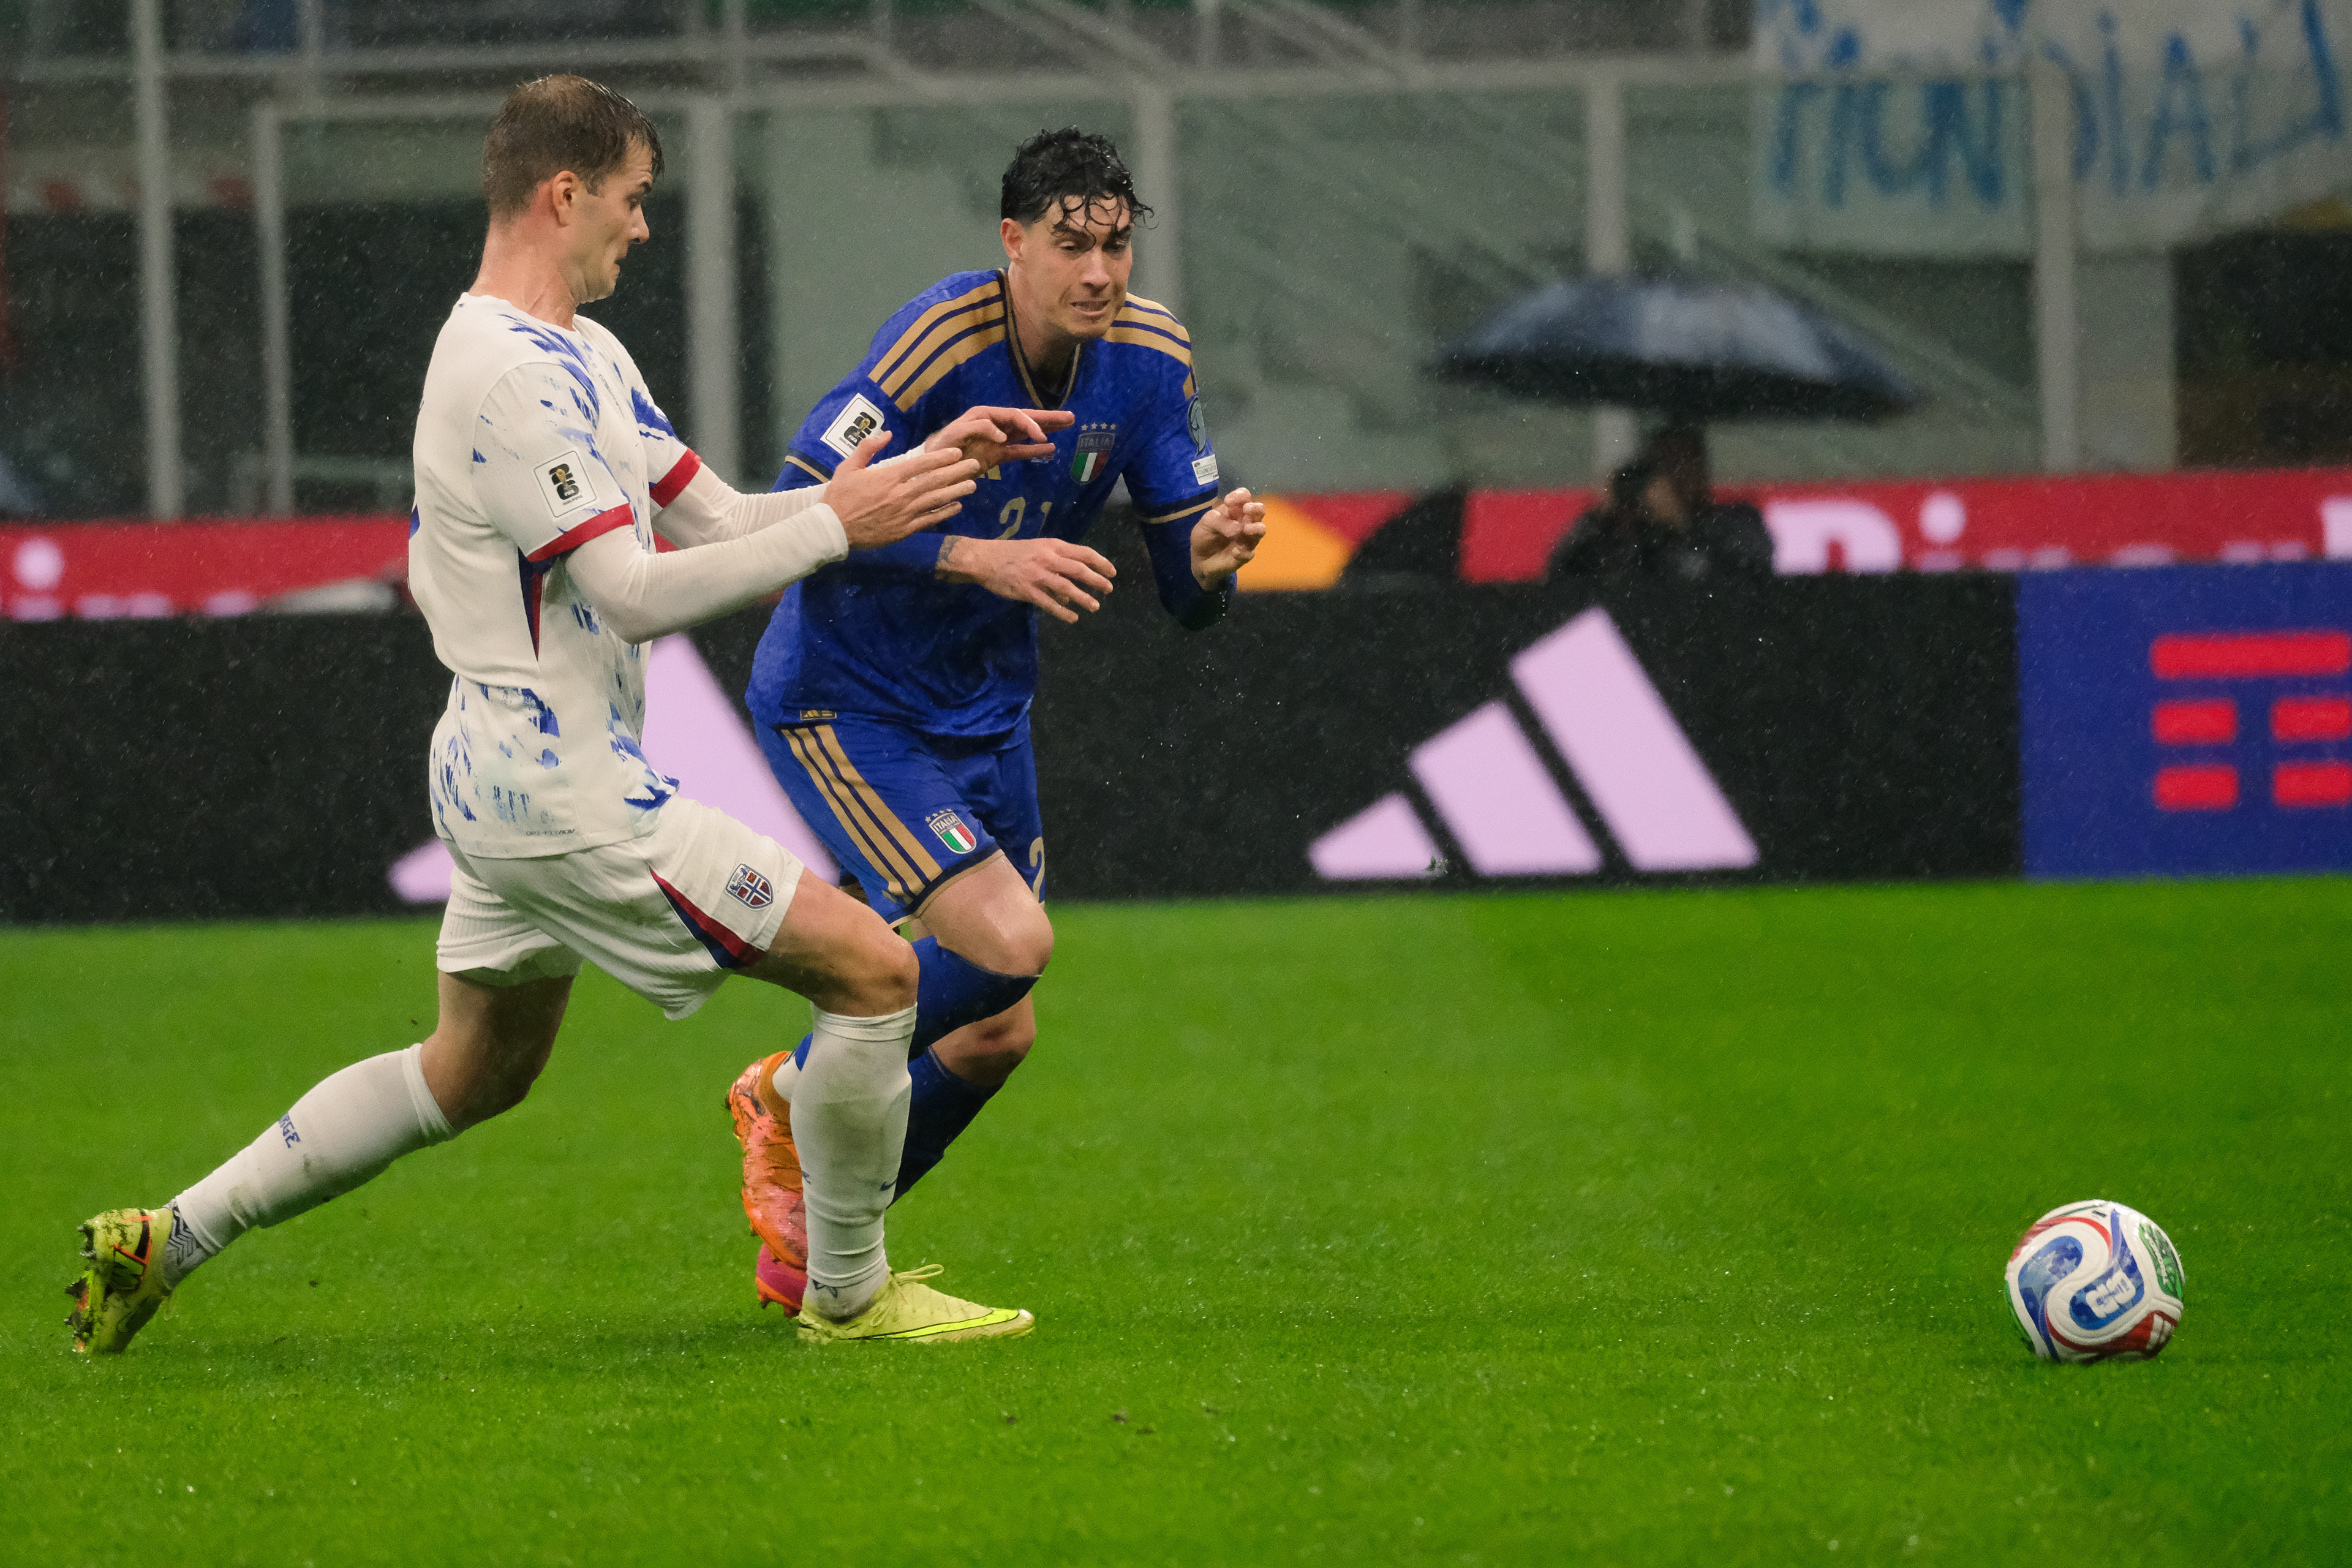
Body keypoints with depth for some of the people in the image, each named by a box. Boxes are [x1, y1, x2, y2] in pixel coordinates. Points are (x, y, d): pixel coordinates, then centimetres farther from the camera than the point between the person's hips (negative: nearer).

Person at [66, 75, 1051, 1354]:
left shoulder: (582, 356, 14)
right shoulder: (512, 373, -20)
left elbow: (710, 518, 15)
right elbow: (635, 595, -23)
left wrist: (898, 479, 4)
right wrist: (833, 529, -20)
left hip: (509, 781, 11)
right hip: (564, 798, -11)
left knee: (471, 1073, 23)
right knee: (873, 968, -8)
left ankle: (169, 1238, 25)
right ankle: (847, 1294, 4)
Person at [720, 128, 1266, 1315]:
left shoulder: (1150, 360, -5)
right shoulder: (944, 338, -25)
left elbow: (1184, 594, -3)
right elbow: (796, 513, -30)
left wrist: (1213, 557, -26)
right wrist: (977, 558, -39)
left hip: (985, 714, 7)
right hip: (842, 704, -7)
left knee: (994, 1036, 11)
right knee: (1007, 942, -23)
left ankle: (807, 1242, 33)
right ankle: (794, 1099, 3)